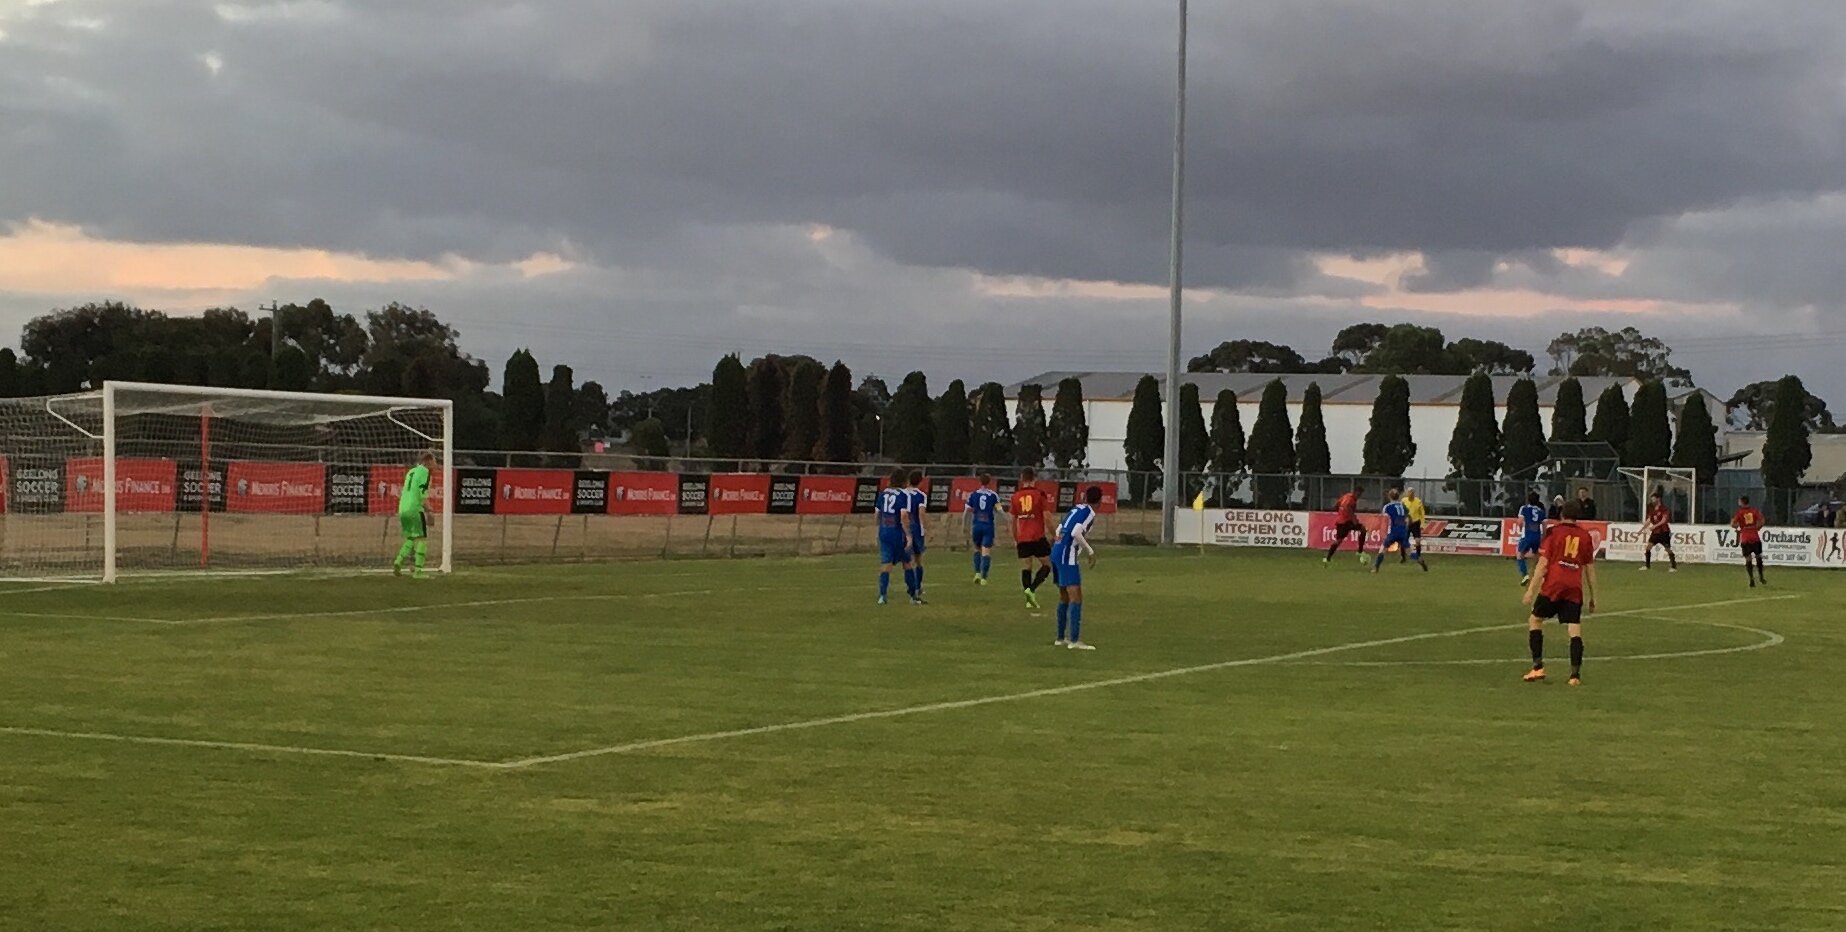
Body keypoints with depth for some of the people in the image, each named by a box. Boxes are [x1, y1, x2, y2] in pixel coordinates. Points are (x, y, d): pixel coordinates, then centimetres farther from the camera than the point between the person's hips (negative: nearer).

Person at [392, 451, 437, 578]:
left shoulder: (411, 471, 19)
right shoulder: (424, 471, -6)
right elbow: (422, 494, -15)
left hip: (403, 509, 8)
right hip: (415, 509, -8)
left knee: (410, 538, 18)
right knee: (422, 539, -2)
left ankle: (398, 563, 3)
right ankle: (417, 570, -8)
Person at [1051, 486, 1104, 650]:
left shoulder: (1075, 509, 17)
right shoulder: (1089, 512, -6)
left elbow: (1059, 531, 20)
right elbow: (1076, 533, -20)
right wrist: (1090, 552, -10)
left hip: (1056, 552, 9)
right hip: (1067, 556, -9)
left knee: (1064, 597, 18)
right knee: (1076, 597, -11)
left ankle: (1060, 638, 25)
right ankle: (1075, 641, -18)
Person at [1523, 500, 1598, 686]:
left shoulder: (1554, 532, 1)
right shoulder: (1585, 536, 10)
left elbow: (1543, 564, -5)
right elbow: (1590, 568, 13)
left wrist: (1531, 590, -4)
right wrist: (1592, 597, 19)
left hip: (1553, 586, -2)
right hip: (1575, 590, 2)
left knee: (1535, 620, 14)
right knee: (1575, 630, 2)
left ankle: (1538, 667, 7)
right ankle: (1575, 674, -7)